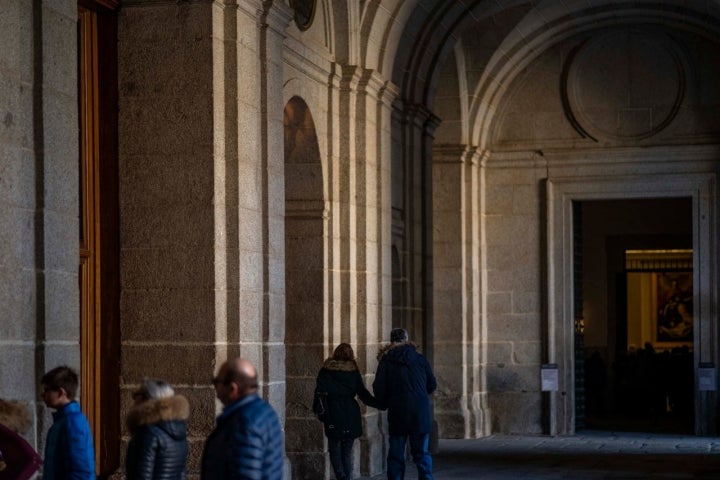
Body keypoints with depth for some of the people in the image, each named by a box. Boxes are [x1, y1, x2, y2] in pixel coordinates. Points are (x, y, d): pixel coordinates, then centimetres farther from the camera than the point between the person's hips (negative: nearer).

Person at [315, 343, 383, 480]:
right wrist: (380, 404, 8)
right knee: (347, 452, 11)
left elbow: (320, 393, -5)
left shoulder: (325, 371, 2)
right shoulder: (353, 371, 4)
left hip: (333, 417, -1)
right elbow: (363, 393, 0)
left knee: (334, 450, 6)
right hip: (351, 416, 2)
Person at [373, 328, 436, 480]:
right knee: (422, 453, 7)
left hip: (397, 414, -1)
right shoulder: (420, 359, 4)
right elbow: (432, 385, 9)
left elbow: (379, 389, -6)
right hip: (421, 414, 1)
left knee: (396, 456, 6)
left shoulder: (386, 362, -1)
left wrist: (385, 402, 14)